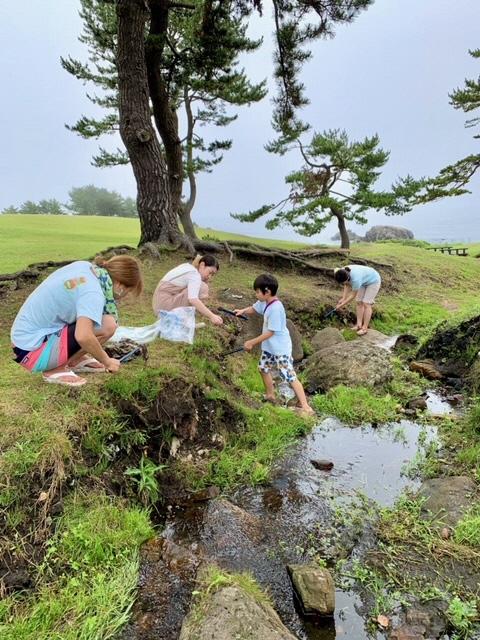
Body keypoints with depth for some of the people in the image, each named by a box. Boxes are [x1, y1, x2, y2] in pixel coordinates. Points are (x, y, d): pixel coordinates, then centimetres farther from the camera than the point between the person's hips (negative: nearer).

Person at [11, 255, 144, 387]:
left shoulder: (85, 266, 0)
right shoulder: (93, 293, -24)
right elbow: (83, 337, -37)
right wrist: (107, 362, -20)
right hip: (32, 350, -9)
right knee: (107, 326, -20)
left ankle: (74, 360, 13)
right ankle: (55, 369, -7)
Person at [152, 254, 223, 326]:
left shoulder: (189, 267, 13)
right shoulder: (194, 274, -15)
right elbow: (193, 300, -31)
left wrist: (206, 281, 1)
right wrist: (211, 316, -33)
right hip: (165, 305, -10)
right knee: (202, 288, -17)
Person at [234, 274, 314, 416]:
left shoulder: (275, 308, -30)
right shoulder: (264, 302, -2)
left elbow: (270, 332, -26)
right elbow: (254, 308, 20)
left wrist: (252, 342, -18)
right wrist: (242, 311, -3)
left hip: (280, 348, -10)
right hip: (269, 346, 10)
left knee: (289, 376, -10)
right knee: (263, 368, 23)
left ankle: (305, 406, -4)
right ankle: (270, 395, 42)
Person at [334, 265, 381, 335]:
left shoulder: (355, 279, -42)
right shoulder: (344, 273, -24)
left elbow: (353, 296, -28)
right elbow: (347, 285, -8)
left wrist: (341, 305, -23)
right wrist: (343, 298, -18)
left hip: (373, 281, -7)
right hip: (364, 281, 7)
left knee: (366, 303, -11)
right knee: (359, 302, 1)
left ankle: (365, 328, -8)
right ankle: (359, 324, 4)